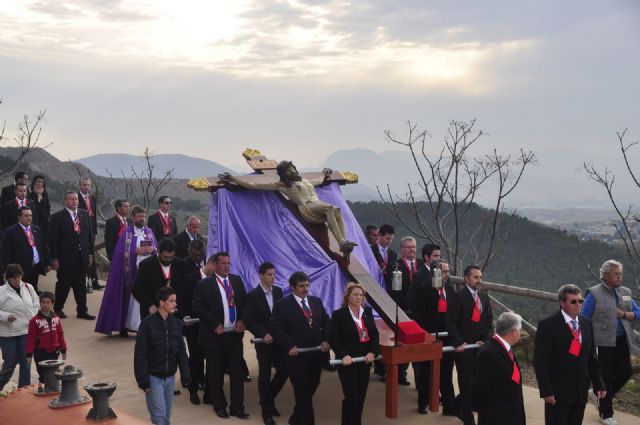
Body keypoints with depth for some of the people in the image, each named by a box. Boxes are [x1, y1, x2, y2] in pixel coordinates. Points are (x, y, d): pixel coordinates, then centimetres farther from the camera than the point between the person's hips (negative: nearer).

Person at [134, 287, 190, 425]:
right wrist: (143, 380, -14)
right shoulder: (147, 324, -13)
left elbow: (181, 351, 7)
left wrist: (185, 375, 1)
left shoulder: (176, 323, 1)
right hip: (153, 377, -5)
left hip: (170, 377, 5)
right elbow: (140, 355, -12)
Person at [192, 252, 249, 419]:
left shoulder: (237, 280, 9)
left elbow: (245, 302, 12)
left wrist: (242, 320, -4)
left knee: (237, 371, 5)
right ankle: (219, 406, 22)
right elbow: (198, 307, -11)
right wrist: (215, 324, -15)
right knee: (216, 372, 7)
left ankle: (237, 407, 13)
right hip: (215, 335, -3)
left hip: (235, 334, 4)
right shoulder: (204, 284, -5)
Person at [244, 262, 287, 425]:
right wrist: (263, 334, -19)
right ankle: (267, 411, 17)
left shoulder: (278, 291, 4)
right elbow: (248, 321, -12)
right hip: (264, 341, -4)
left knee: (283, 372, 3)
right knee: (265, 376, 4)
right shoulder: (253, 295, -10)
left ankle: (268, 399, 29)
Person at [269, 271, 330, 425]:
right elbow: (274, 327, -12)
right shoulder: (283, 305, -6)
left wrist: (325, 340, -2)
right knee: (303, 393, 0)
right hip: (297, 356, -5)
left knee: (309, 390, 15)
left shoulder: (316, 301, 10)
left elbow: (326, 322, 14)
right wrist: (289, 346, -19)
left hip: (316, 354, 5)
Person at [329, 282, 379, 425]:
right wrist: (343, 355, -22)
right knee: (351, 396, -8)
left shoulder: (367, 311, 8)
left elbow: (375, 333, 7)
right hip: (348, 361, -5)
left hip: (365, 360, 5)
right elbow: (333, 338, -11)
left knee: (361, 396, 11)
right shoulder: (339, 314, -7)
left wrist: (373, 352, -7)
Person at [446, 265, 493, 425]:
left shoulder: (484, 297, 13)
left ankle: (460, 405, 31)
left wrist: (484, 340, -1)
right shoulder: (457, 296, -7)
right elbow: (451, 322, -12)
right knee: (467, 383, 0)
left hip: (480, 347, 6)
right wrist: (458, 342, -19)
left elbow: (489, 322, 14)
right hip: (464, 347, -6)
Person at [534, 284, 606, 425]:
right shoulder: (548, 325, -11)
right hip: (558, 392, -5)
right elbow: (540, 361, -12)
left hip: (581, 392, 5)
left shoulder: (586, 324, 8)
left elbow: (592, 358, 13)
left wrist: (599, 384, 8)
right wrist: (546, 391, -16)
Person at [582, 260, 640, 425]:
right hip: (603, 343, -5)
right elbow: (584, 319, -8)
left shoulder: (625, 292, 8)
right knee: (606, 377, 4)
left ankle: (602, 397, 33)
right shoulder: (594, 294, -9)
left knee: (625, 372, 9)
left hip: (622, 341, 6)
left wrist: (624, 314, -10)